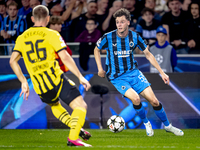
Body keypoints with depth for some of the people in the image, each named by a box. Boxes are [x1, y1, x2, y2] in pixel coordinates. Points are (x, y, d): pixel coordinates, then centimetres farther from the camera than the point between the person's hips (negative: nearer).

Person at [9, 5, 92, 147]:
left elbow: (13, 61, 5)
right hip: (56, 80, -5)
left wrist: (24, 82, 12)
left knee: (54, 105, 34)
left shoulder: (22, 38, 12)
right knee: (80, 106, -4)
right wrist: (80, 77, -6)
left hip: (40, 88, 5)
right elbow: (65, 58, -10)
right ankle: (73, 138, -22)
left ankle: (76, 128, 25)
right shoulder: (51, 34, -2)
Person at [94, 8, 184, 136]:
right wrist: (100, 69, 0)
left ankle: (167, 125, 17)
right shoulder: (108, 38, -12)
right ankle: (146, 123, -1)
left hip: (133, 72, 2)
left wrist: (162, 72, 5)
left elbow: (148, 54, 7)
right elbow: (96, 50, 9)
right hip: (117, 77, -2)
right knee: (135, 98, -28)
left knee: (154, 100, -7)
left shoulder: (135, 37, -5)